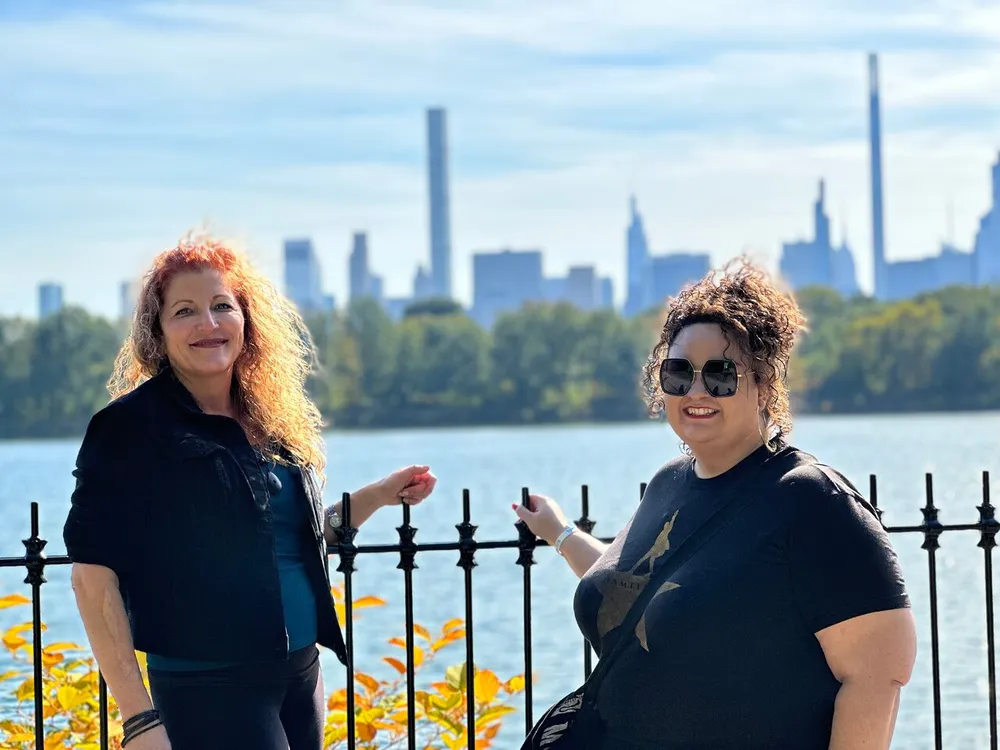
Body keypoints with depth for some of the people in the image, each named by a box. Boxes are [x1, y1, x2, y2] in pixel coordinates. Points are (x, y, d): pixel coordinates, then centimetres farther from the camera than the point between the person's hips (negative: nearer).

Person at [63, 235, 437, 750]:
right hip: (206, 687, -6)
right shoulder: (130, 428, -8)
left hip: (301, 673, 6)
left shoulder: (275, 421, 11)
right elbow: (94, 573, -11)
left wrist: (378, 496, 11)